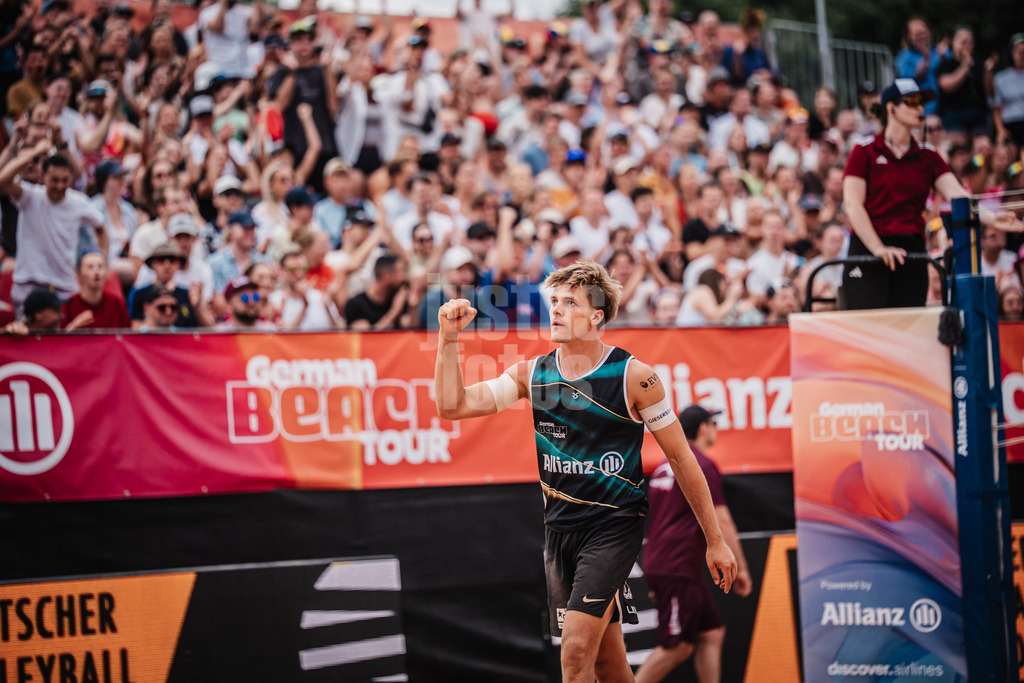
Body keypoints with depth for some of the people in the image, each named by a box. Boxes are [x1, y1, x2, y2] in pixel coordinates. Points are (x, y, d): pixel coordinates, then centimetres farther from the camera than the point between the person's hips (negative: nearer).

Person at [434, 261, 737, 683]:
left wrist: (714, 541, 0)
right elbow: (452, 406, 1)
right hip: (559, 528, 5)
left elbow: (681, 458, -2)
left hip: (614, 525, -5)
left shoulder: (633, 377, -7)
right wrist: (448, 338, -12)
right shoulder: (531, 374, 5)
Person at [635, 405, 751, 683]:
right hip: (678, 569, -10)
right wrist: (741, 568, -9)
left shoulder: (666, 466, 19)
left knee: (712, 633, 10)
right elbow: (720, 520, -14)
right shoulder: (703, 465, -10)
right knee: (676, 647, -8)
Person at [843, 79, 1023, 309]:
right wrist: (879, 249, -19)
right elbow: (853, 205, -7)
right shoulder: (865, 152, 1)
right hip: (867, 251, -4)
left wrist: (990, 218, -21)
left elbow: (957, 195, -1)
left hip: (912, 252, 4)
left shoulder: (927, 156, 12)